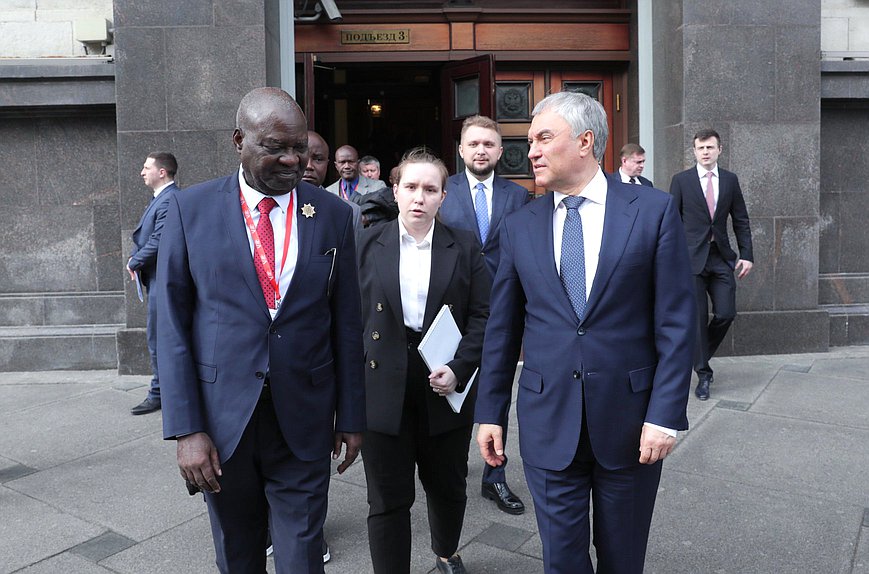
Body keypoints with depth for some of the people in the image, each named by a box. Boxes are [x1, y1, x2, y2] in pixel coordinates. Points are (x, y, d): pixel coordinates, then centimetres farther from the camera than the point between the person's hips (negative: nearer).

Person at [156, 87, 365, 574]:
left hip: (303, 420, 0)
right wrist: (186, 428, -8)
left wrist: (351, 415, 4)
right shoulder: (191, 210, -4)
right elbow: (173, 326, -3)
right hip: (221, 420, 1)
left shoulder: (334, 214, -1)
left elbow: (347, 323, 2)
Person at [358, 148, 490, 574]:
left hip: (444, 385, 1)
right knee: (387, 499, 5)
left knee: (448, 486, 19)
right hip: (383, 389, -1)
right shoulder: (369, 244, 2)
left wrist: (459, 369, -13)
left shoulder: (464, 247, 2)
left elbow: (482, 315, -1)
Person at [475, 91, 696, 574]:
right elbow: (501, 328, 6)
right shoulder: (518, 226, 3)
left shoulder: (654, 210, -4)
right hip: (547, 422, 2)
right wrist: (490, 412, 6)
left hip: (629, 420, -1)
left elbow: (676, 321, -6)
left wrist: (665, 413, -11)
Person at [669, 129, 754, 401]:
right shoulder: (681, 180, 1)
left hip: (721, 256, 3)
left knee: (726, 313, -2)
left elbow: (741, 220, 10)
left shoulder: (730, 180, 9)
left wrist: (746, 254, 2)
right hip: (692, 257, -3)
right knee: (697, 317, 0)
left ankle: (699, 354, 24)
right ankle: (703, 373, 12)